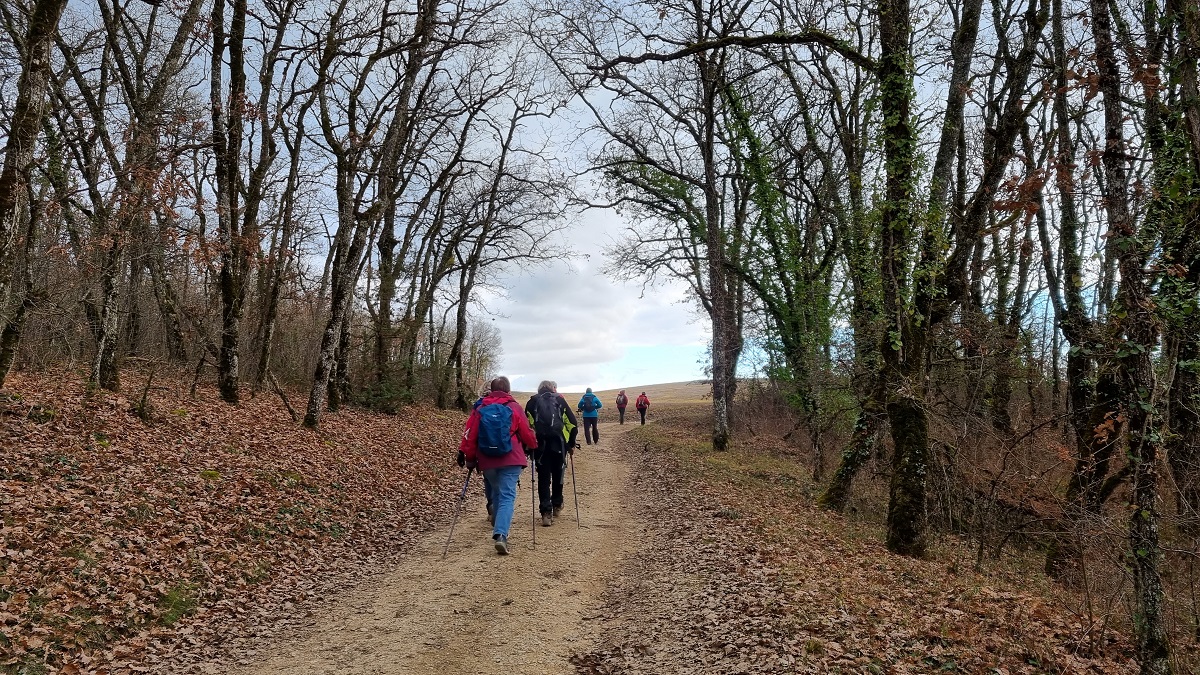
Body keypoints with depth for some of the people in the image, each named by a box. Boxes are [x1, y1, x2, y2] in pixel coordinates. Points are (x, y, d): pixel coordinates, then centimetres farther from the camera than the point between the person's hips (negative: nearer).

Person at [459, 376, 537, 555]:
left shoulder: (480, 409, 3)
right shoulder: (514, 408, -2)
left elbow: (469, 435, 1)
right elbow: (526, 433, 2)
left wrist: (470, 457, 12)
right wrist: (533, 445, 23)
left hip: (487, 461, 3)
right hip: (511, 460, -3)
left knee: (495, 495, 20)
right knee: (507, 496, -5)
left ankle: (499, 530, 31)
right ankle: (500, 534, -22)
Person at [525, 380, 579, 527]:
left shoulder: (532, 401, 10)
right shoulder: (559, 400, 10)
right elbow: (572, 423, 4)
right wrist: (571, 444, 12)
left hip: (539, 445, 0)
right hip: (558, 444, 0)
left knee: (543, 478, 3)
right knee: (557, 476, 19)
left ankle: (546, 512, -5)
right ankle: (557, 506, 31)